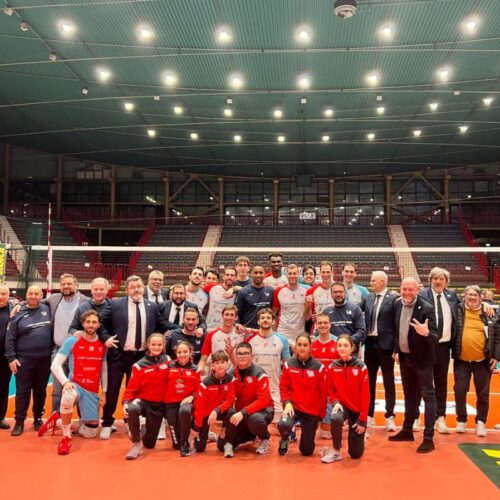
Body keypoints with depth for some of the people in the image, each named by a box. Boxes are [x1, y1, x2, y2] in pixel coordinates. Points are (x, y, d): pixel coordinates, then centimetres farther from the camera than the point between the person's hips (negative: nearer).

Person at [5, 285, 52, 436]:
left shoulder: (47, 309, 1)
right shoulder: (19, 314, -1)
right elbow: (10, 339, 0)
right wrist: (11, 358, -7)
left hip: (45, 359, 1)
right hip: (24, 359, -1)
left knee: (40, 390, 12)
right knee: (22, 391, 4)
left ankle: (38, 418, 25)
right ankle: (19, 421, 14)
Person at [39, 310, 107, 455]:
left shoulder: (103, 345, 2)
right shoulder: (71, 341, -8)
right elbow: (55, 365, -10)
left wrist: (104, 392, 6)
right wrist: (65, 382, -25)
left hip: (92, 391, 4)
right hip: (75, 385, -4)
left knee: (90, 433, 6)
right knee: (68, 397, -42)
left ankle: (58, 418, 28)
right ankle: (66, 438, -20)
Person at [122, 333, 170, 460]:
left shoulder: (168, 361, -2)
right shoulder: (140, 365, -9)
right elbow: (131, 388, -9)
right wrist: (126, 402, -24)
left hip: (158, 404, 2)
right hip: (142, 400, -2)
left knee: (149, 443, 8)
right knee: (132, 409, -40)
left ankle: (144, 432, 46)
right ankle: (137, 443, -15)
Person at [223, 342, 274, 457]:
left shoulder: (259, 374, -19)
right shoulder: (231, 374, -3)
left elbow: (264, 400, -25)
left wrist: (244, 413, -35)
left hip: (262, 409, -5)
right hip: (240, 411, 5)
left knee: (255, 419, -37)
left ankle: (265, 439, -3)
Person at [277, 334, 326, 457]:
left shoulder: (319, 366, -8)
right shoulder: (288, 364, -5)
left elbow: (323, 392, -2)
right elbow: (284, 387, 1)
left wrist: (322, 414, 2)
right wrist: (287, 403, -16)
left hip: (312, 410, 0)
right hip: (293, 405, 0)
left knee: (307, 451, 3)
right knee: (283, 425, -33)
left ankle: (307, 435, 40)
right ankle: (285, 439, 6)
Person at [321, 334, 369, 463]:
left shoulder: (360, 367, -13)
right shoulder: (332, 367, -6)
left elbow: (365, 395, -11)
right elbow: (330, 390, 3)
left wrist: (363, 420, -13)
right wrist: (335, 402, -18)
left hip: (357, 409, -1)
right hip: (341, 405, 1)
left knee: (356, 454, 2)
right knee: (335, 418, -37)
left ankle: (359, 434, 37)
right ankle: (336, 451, -12)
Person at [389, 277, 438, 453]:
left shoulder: (426, 308, -19)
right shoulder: (398, 304, -1)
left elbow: (436, 337, -20)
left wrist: (426, 333, -41)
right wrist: (396, 350, 11)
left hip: (422, 358, -6)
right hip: (405, 357, 6)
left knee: (428, 396, 1)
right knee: (409, 395, 18)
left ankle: (428, 438, 6)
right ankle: (407, 430, 30)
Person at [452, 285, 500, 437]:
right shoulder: (458, 310, -3)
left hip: (483, 361, 0)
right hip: (461, 360, 0)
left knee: (483, 393, 8)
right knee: (460, 391, 5)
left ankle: (481, 422, 23)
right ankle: (461, 420, 23)